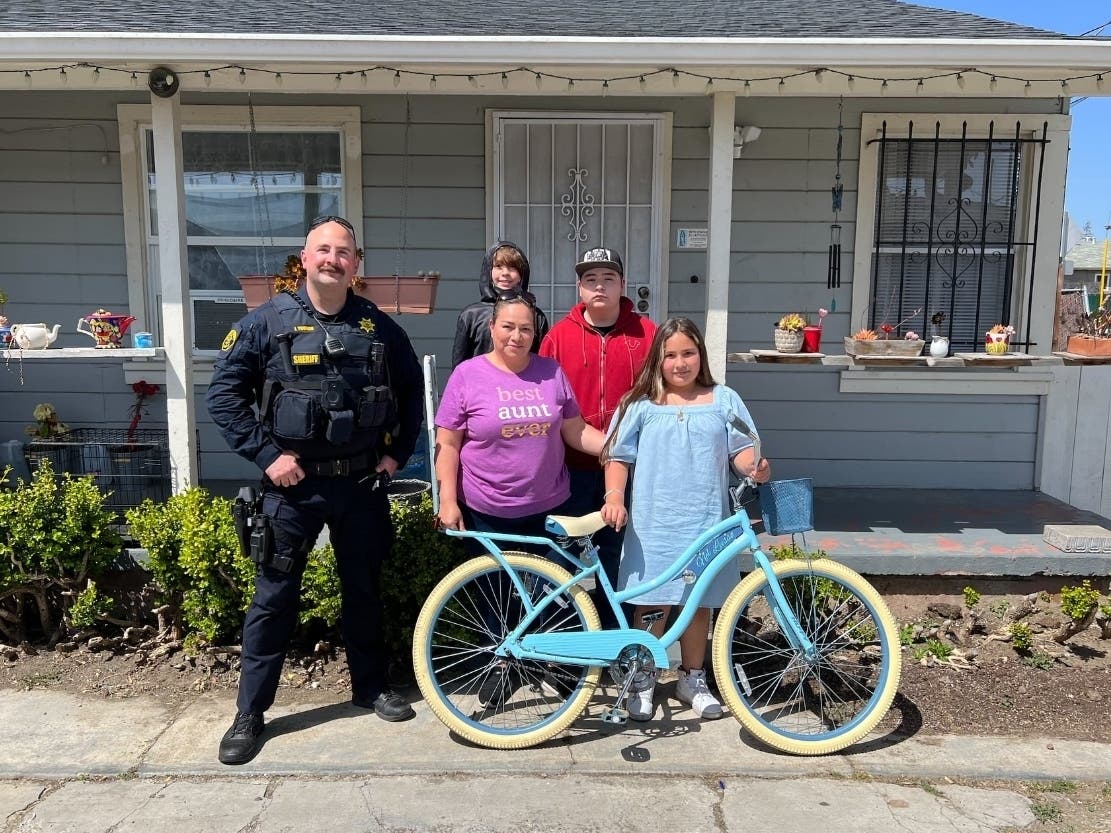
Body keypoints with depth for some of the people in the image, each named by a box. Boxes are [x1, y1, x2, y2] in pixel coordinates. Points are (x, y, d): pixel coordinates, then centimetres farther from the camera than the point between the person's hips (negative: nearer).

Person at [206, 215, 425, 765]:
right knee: (274, 597, 5)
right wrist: (266, 455, -10)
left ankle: (371, 686, 34)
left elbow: (412, 389, 14)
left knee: (363, 589, 15)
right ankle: (250, 712, 19)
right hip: (293, 484, -2)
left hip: (362, 483, 2)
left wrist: (397, 452, 7)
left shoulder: (379, 327, 2)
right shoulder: (268, 321, -5)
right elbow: (223, 394, -4)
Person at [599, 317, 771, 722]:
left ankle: (692, 678, 30)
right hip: (653, 524, -1)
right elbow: (618, 457, 3)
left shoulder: (724, 399, 8)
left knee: (699, 602, 11)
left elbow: (740, 449, 4)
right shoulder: (641, 404, 4)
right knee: (652, 604, 3)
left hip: (706, 523, 2)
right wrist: (615, 497, -12)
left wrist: (756, 467, -18)